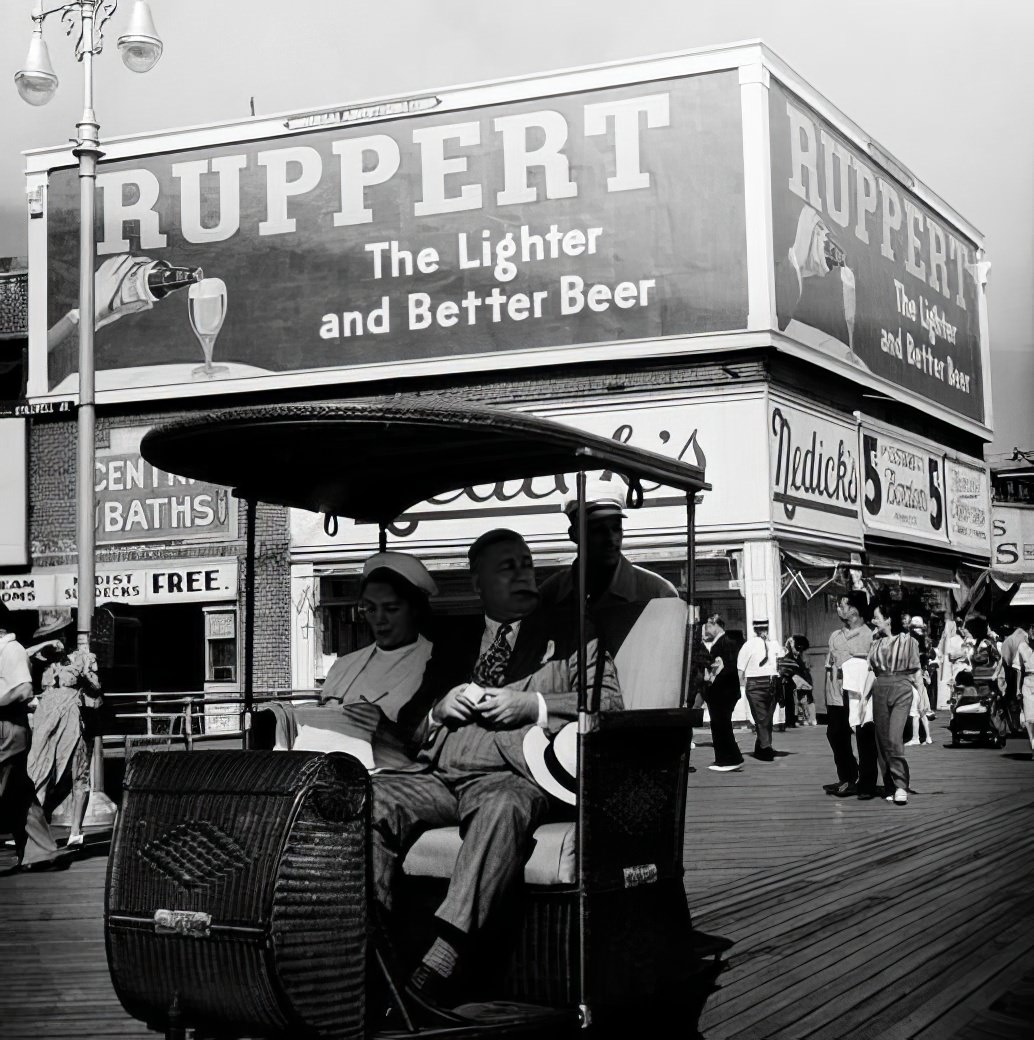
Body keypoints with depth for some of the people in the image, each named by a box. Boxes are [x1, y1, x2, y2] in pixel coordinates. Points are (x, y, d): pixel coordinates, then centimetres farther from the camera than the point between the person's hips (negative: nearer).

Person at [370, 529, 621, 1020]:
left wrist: (533, 704, -4)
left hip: (507, 775, -4)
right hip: (435, 772, 4)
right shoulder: (454, 643, 29)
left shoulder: (569, 632, 21)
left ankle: (437, 969, -49)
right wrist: (440, 709, 6)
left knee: (503, 808, -40)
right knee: (368, 803, -26)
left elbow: (609, 702, 8)